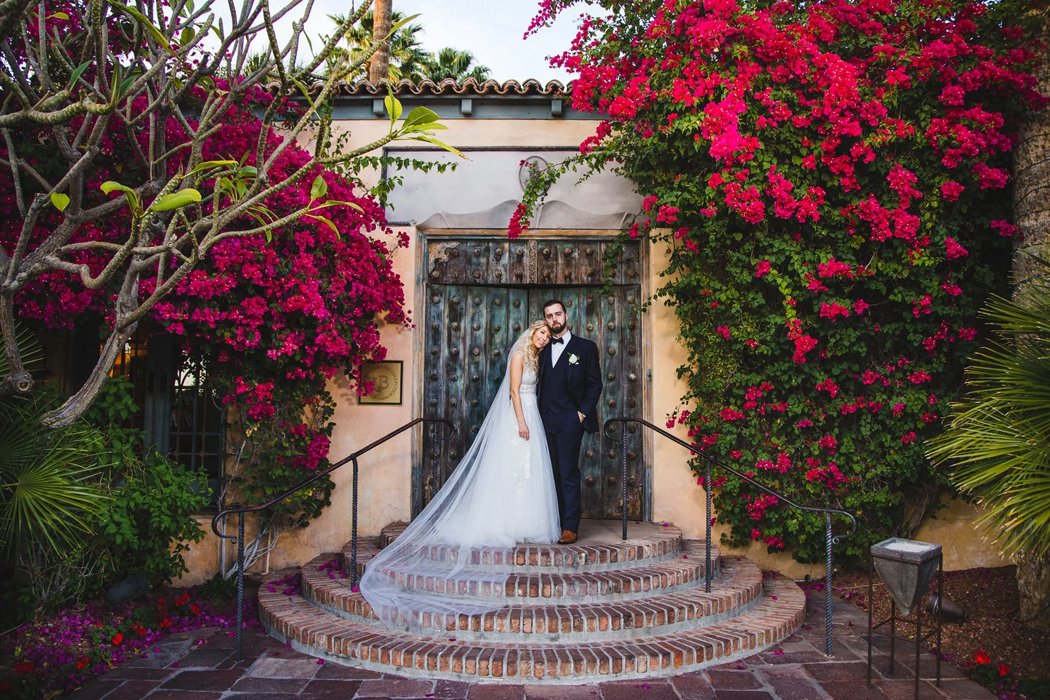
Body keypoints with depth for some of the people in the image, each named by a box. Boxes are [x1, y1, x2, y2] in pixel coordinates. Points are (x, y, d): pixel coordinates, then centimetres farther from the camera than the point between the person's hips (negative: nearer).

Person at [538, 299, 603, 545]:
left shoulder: (585, 347, 3)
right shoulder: (544, 350, 16)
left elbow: (595, 384, 1)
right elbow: (542, 385, 16)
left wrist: (583, 413, -7)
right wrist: (540, 416, 6)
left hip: (570, 421, -5)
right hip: (546, 422, 5)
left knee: (569, 474, -6)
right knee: (553, 474, 6)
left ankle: (570, 528, -4)